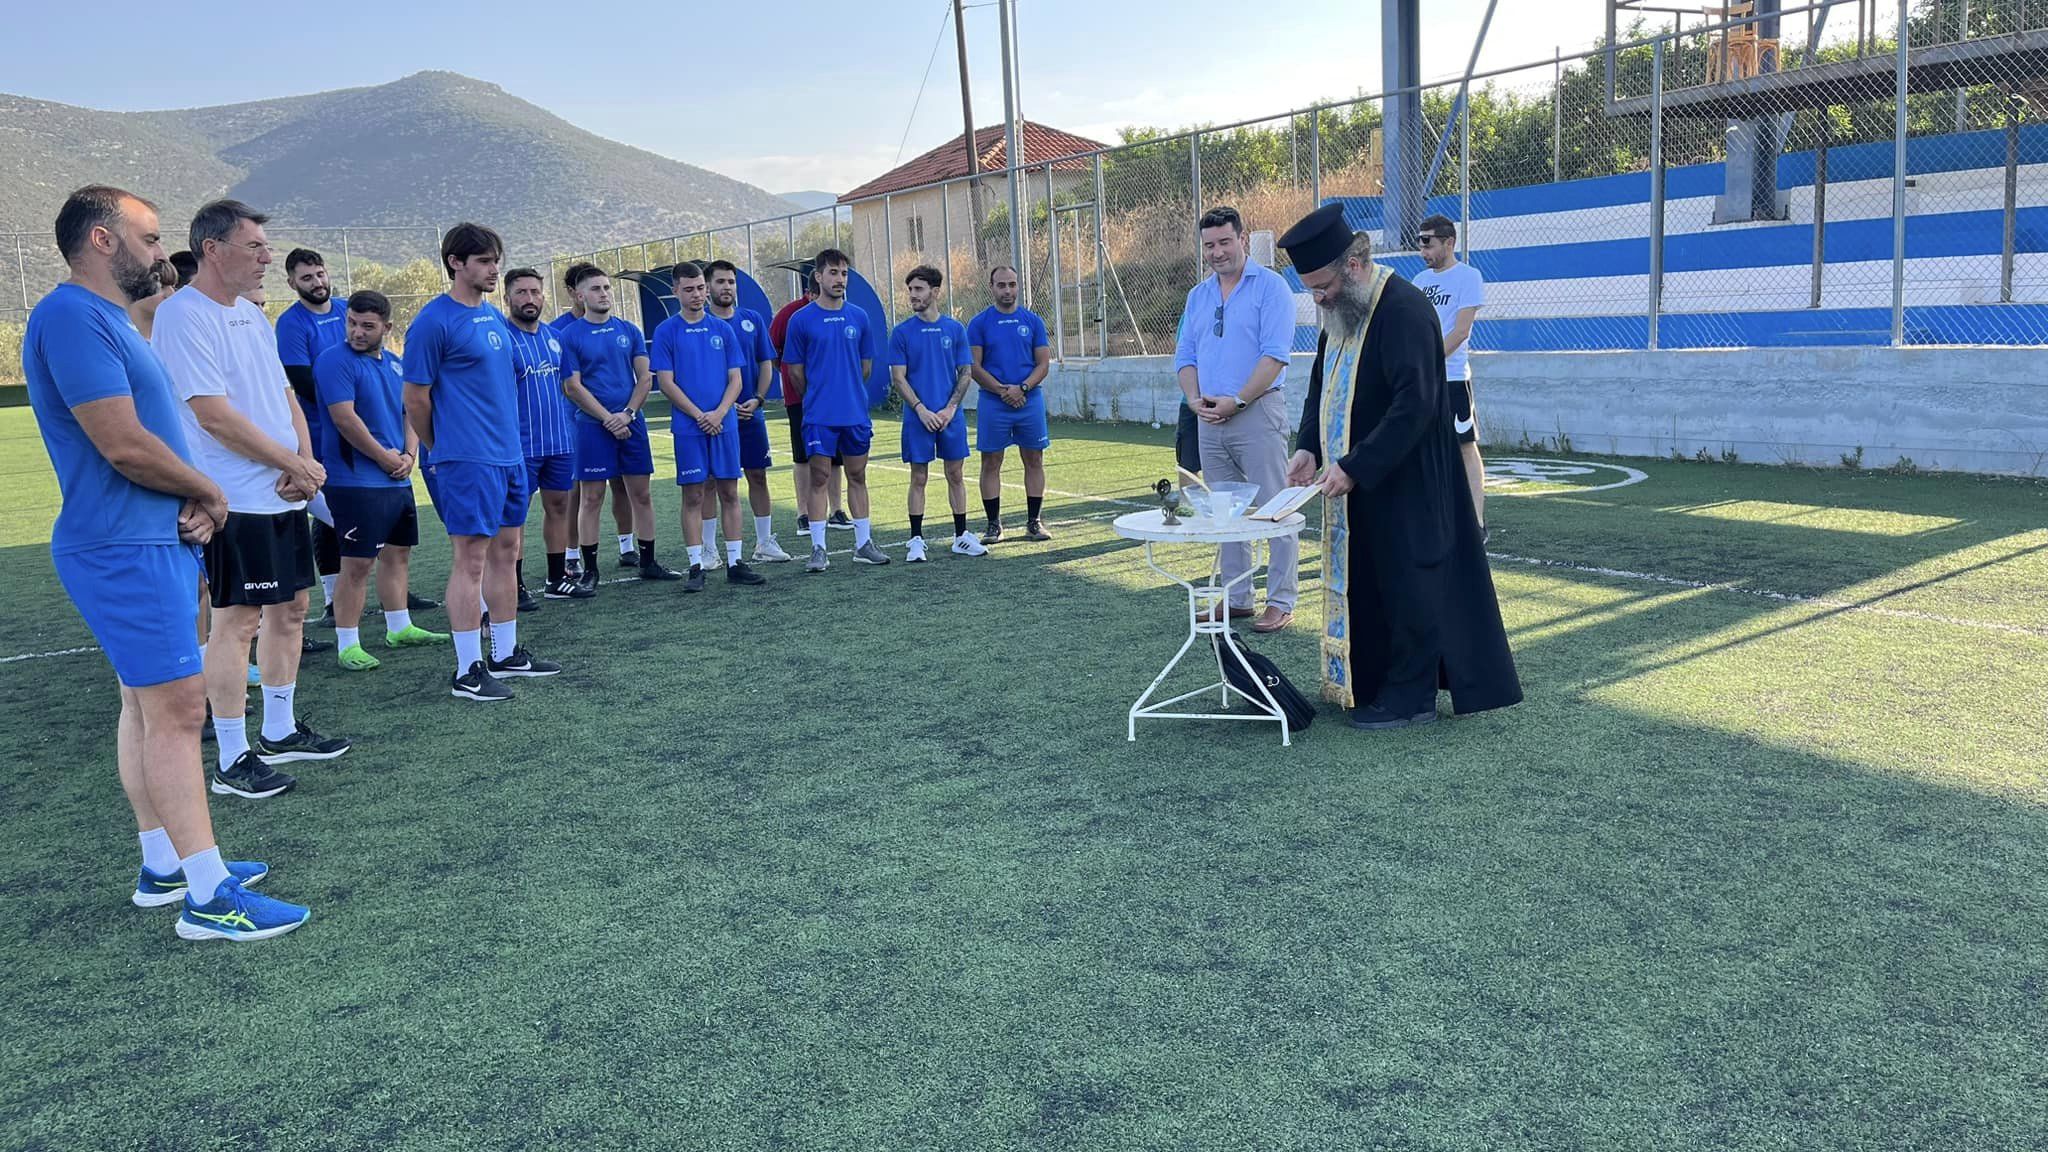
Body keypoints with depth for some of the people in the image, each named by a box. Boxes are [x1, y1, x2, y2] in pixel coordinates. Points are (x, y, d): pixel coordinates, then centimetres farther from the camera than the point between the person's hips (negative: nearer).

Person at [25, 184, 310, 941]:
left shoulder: (106, 319, 16)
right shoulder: (72, 317, -17)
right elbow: (124, 445, -23)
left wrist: (191, 502, 0)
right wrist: (208, 493, -6)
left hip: (152, 541, 11)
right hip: (123, 548, -10)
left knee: (148, 703, 14)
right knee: (178, 709, -10)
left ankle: (164, 865, 24)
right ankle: (210, 897, -6)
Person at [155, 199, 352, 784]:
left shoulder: (252, 315, 15)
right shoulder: (183, 316, -12)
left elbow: (285, 395, 16)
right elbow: (215, 415, -18)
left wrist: (305, 461, -3)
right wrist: (296, 464, -12)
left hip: (284, 495, 9)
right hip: (238, 500, -9)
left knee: (289, 610, 13)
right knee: (237, 621, -4)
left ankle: (280, 731, 27)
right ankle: (232, 759, 4)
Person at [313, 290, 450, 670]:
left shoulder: (394, 364, 13)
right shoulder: (335, 361, -10)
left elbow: (410, 413, 17)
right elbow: (344, 418, -18)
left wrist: (410, 454, 0)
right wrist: (385, 457, -13)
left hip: (397, 479, 8)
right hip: (356, 481, -8)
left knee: (398, 553, 16)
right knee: (357, 563, -7)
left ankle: (399, 628, 30)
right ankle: (348, 646, -1)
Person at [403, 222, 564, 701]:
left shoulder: (493, 315, 14)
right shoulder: (433, 321, -11)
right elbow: (415, 399, -8)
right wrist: (441, 452, 3)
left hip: (508, 454, 8)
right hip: (468, 461, -8)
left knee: (506, 551, 13)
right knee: (471, 558, -5)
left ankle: (506, 654, 24)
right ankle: (468, 672, 2)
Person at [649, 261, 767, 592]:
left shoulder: (723, 329, 8)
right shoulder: (666, 331, 0)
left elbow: (736, 379, 5)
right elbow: (665, 382, -4)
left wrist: (719, 413, -11)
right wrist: (699, 415, -12)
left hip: (725, 425, 2)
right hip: (688, 428, -2)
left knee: (729, 493, 5)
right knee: (693, 496, 1)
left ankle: (734, 563, 11)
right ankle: (696, 567, 6)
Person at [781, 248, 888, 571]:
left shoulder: (859, 317, 6)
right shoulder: (801, 320, -3)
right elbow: (794, 370, 3)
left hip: (856, 413, 3)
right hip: (819, 416, -3)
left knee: (858, 477, 10)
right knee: (820, 478, 0)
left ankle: (863, 544, 18)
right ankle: (818, 549, 6)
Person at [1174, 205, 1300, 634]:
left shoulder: (1270, 287, -5)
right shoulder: (1197, 296, 15)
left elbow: (1275, 354, -14)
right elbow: (1185, 356, 14)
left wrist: (1237, 401, -18)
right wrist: (1194, 399, -4)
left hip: (1256, 412, -7)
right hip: (1209, 419, 7)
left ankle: (1281, 602, 3)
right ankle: (1236, 597, 21)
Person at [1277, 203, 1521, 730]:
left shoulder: (1403, 309, -20)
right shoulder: (1341, 311, 9)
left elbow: (1415, 405, -26)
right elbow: (1322, 384, 17)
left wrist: (1354, 466, -26)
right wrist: (1309, 446, 1)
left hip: (1403, 483, -9)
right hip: (1356, 481, 9)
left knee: (1406, 582, 1)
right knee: (1362, 580, 14)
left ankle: (1412, 696, 12)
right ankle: (1371, 682, 27)